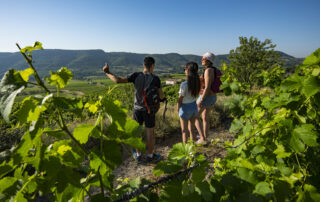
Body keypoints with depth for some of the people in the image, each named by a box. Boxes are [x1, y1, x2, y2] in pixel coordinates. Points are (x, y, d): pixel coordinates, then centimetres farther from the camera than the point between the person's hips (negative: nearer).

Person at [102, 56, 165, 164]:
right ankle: (150, 156, 27)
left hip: (137, 109, 2)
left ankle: (138, 155, 30)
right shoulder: (155, 79, -14)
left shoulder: (136, 75, -10)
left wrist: (108, 72, -1)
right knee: (150, 134, 12)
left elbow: (118, 80, -17)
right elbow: (161, 96, -11)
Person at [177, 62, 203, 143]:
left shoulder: (184, 84, -23)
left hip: (185, 107, -6)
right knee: (191, 129, 21)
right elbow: (196, 95, 6)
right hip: (194, 106, 6)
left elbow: (180, 99, -15)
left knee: (184, 131, 10)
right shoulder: (197, 82, -5)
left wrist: (178, 109, -1)